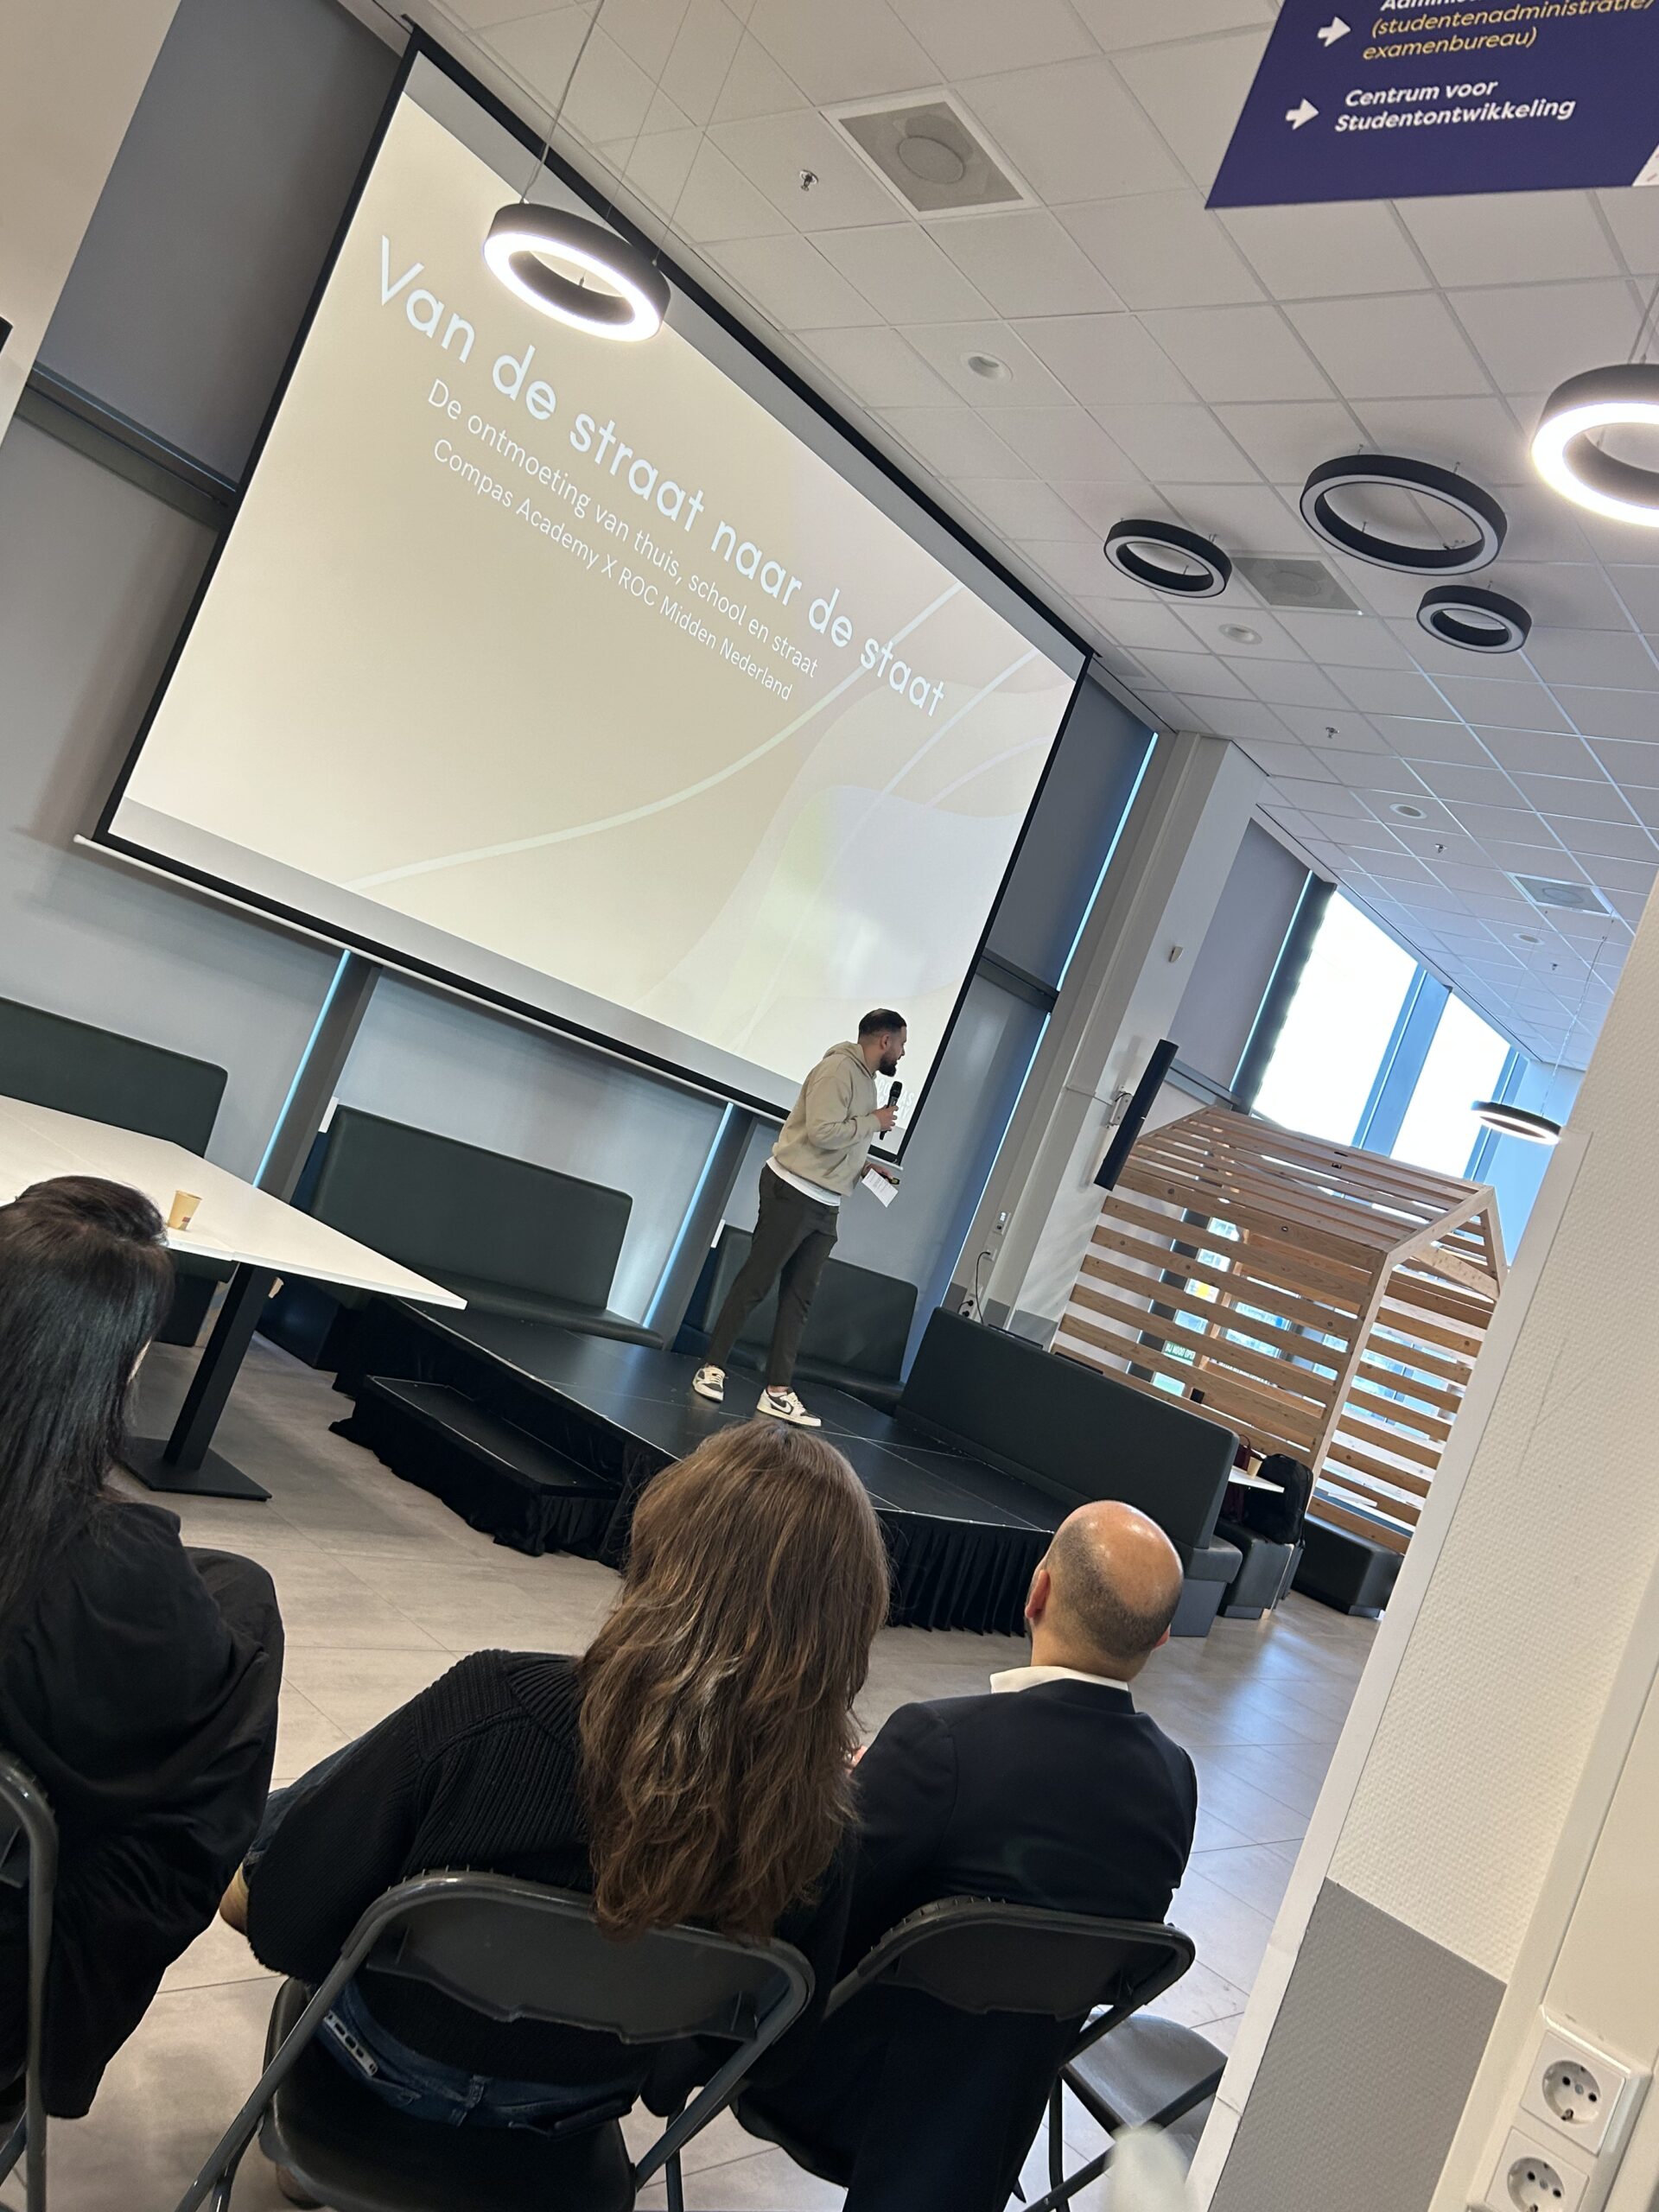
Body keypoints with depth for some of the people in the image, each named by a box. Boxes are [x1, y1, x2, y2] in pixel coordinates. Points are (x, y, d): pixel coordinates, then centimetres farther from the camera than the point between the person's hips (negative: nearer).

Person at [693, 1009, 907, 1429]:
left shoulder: (866, 1080, 16)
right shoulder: (838, 1069, -12)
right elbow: (822, 1133, -23)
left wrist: (868, 1167, 9)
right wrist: (874, 1121, -12)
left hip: (824, 1206, 9)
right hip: (793, 1193, -9)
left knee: (798, 1299, 6)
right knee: (754, 1284, -2)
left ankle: (778, 1390, 8)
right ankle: (713, 1367, 9)